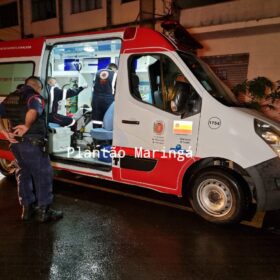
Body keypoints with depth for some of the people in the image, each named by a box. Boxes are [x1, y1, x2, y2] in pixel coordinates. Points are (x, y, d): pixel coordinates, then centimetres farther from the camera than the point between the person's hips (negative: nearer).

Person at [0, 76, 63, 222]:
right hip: (32, 142, -8)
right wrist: (27, 126, -20)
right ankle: (43, 211, 10)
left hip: (16, 143, 8)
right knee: (43, 174, 3)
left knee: (23, 174, 18)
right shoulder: (35, 97, -10)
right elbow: (33, 111, -33)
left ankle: (26, 208, 27)